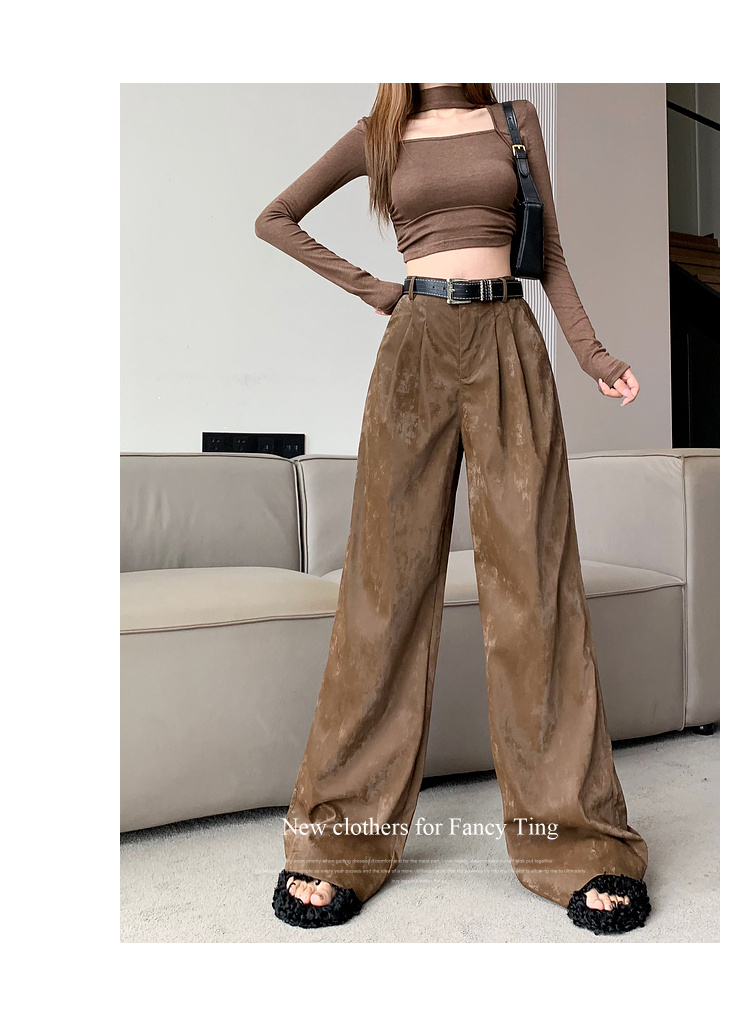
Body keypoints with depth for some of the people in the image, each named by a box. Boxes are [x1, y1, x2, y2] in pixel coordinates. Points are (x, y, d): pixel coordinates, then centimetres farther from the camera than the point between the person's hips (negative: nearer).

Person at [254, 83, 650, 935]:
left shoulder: (515, 119, 18)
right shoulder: (379, 135, 16)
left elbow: (549, 251, 16)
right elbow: (274, 219, 21)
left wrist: (592, 354, 4)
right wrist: (368, 289, 9)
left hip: (510, 349, 1)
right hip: (415, 348, 0)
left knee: (534, 577, -5)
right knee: (387, 579, -4)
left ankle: (577, 838, 3)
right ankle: (339, 838, 5)